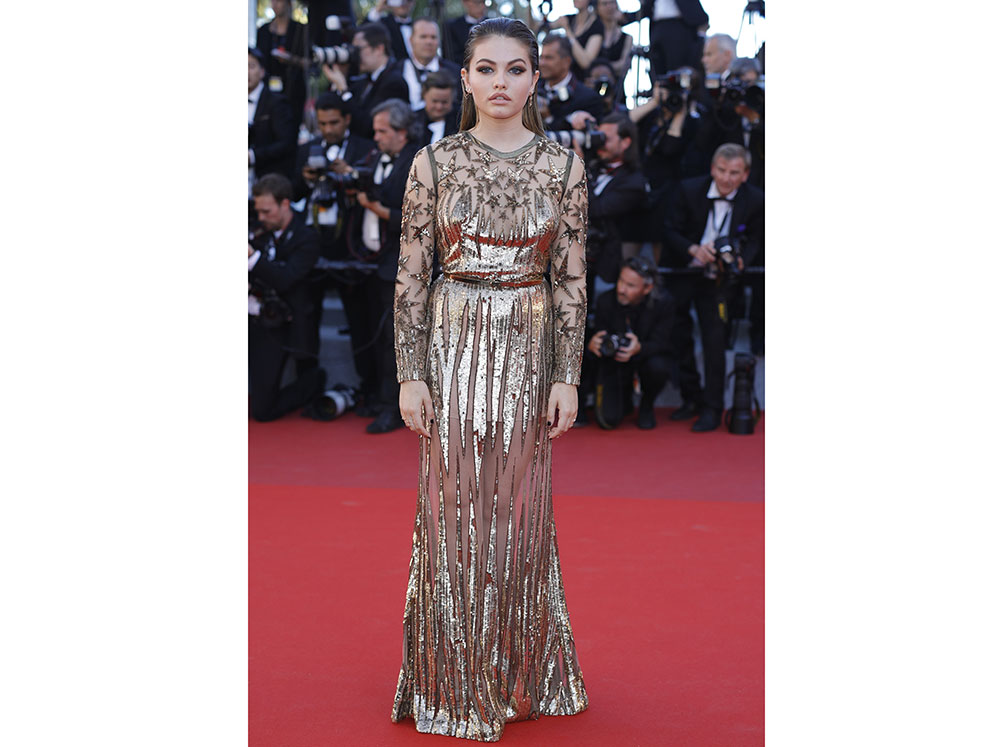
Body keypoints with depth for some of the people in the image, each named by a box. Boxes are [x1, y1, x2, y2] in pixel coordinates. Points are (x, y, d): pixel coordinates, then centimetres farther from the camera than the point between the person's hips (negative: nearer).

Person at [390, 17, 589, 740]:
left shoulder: (562, 165, 0)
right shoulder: (434, 162, -2)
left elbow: (571, 278, 2)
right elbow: (412, 275, -1)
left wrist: (568, 375, -3)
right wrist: (411, 374, -6)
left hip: (529, 352, 1)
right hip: (453, 348, -1)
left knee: (520, 514, 7)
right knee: (452, 512, 3)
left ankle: (521, 677, 24)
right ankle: (454, 683, 17)